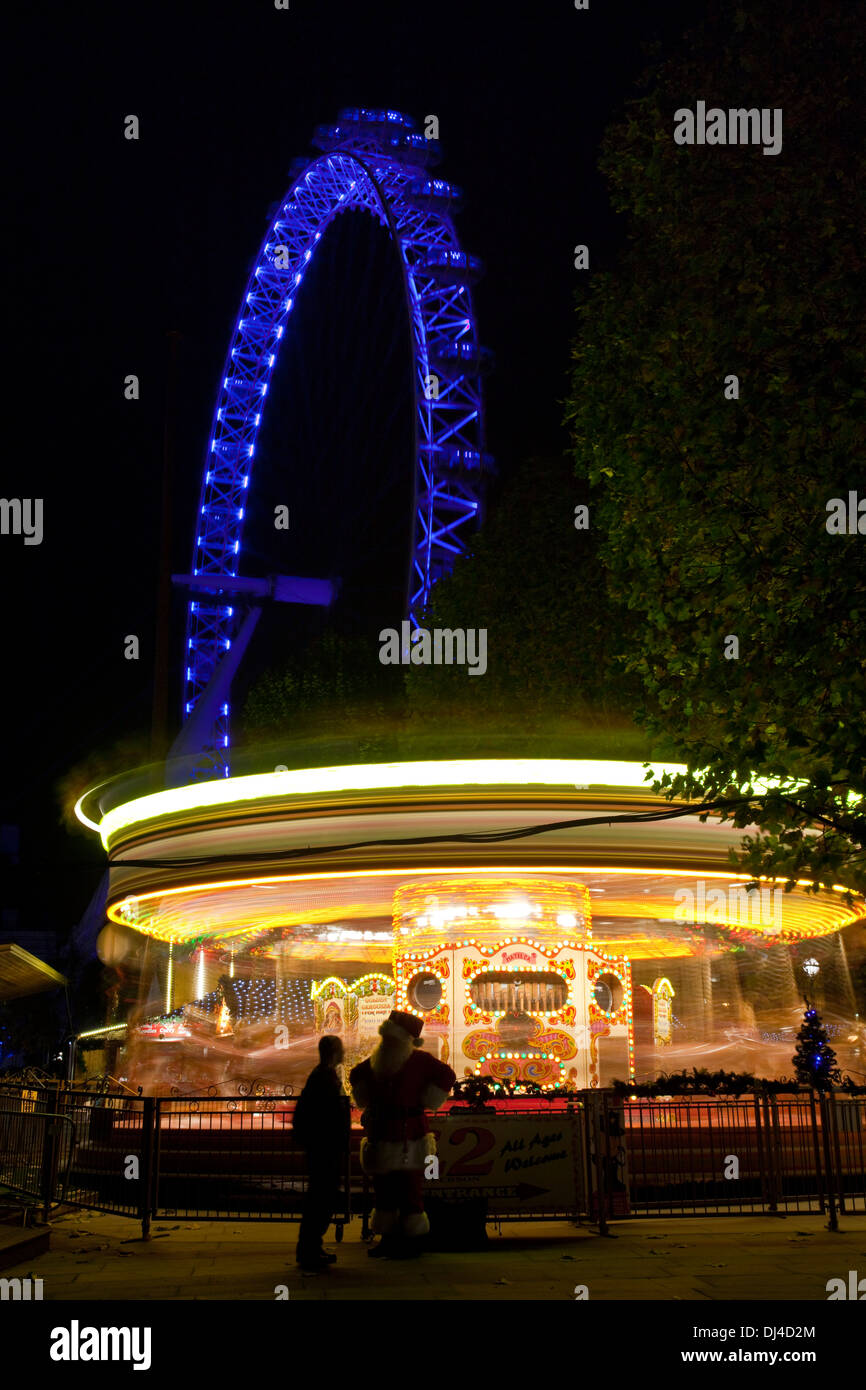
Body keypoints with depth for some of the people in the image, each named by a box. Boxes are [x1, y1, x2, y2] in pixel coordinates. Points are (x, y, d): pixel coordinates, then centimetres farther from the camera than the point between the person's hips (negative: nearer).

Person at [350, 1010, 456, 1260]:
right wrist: (366, 1101, 16)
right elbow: (356, 1075, 28)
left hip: (409, 1139, -6)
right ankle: (388, 1239, 20)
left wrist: (422, 1103, -10)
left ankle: (412, 1242, 3)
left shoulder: (419, 1061, -7)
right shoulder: (375, 1061, 10)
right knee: (383, 1192, 11)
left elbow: (446, 1076, -10)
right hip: (379, 1137, 6)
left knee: (409, 1191, -4)